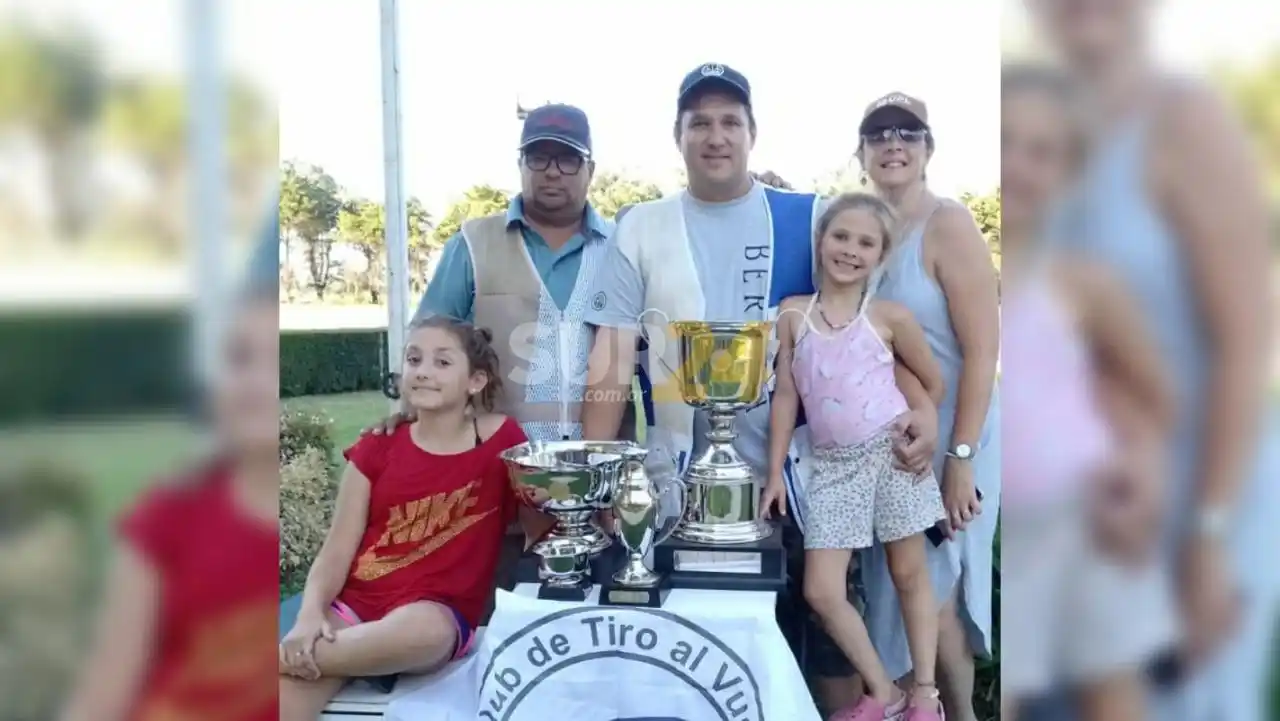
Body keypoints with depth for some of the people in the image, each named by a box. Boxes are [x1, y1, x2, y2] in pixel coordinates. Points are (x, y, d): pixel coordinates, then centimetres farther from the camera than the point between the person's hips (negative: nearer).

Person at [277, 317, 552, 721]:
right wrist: (310, 615, -15)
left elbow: (544, 530, 7)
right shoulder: (376, 449, 6)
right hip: (354, 603, 0)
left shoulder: (501, 439, 2)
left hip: (439, 614, 0)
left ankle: (286, 657, -16)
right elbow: (337, 550, 3)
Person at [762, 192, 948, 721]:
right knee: (821, 591, -1)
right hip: (833, 464, 2)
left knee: (909, 573, 8)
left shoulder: (889, 316, -5)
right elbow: (785, 394, 2)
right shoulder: (792, 313, 0)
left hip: (893, 454, -2)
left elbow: (934, 383, 8)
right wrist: (775, 471, 1)